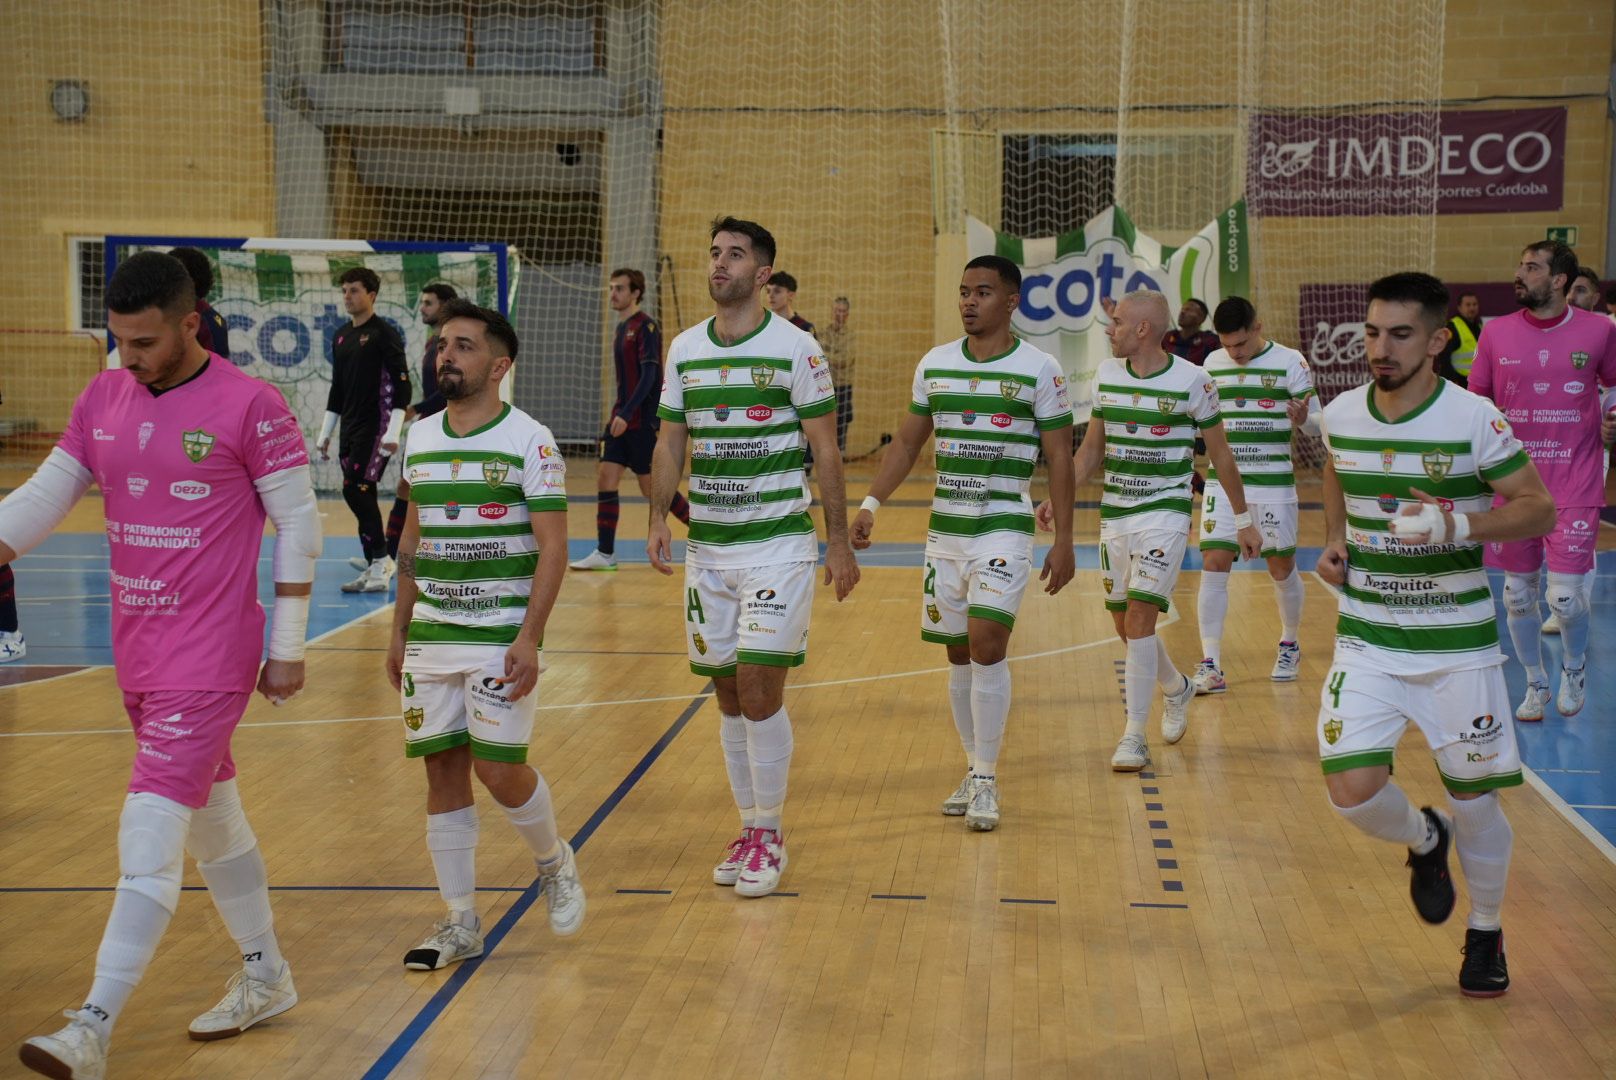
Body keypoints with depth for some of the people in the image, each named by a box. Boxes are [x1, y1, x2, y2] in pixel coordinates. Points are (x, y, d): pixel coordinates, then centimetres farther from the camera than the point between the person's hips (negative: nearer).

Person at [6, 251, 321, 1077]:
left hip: (210, 656, -7)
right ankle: (265, 977, 34)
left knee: (149, 836, -10)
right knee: (211, 817, 18)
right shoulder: (104, 399, 6)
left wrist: (287, 649, -6)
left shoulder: (250, 407, -12)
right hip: (137, 653, 7)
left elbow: (299, 525, -7)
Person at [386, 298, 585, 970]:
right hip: (431, 638, 5)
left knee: (500, 771, -7)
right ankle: (459, 924, 15)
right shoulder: (420, 440, 9)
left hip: (500, 639, -5)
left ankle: (554, 863, 23)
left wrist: (529, 638, -19)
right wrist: (400, 632, 15)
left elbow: (553, 547, -11)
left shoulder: (529, 442, -8)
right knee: (443, 773, 6)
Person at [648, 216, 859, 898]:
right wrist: (658, 518, -2)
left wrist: (839, 543, -6)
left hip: (778, 544, -5)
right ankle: (749, 829, 21)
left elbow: (826, 450, -4)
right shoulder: (685, 349, 8)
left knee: (759, 690, -10)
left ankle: (770, 836, 5)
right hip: (707, 547, 5)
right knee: (729, 694, 9)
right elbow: (671, 441, 13)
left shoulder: (795, 348, -6)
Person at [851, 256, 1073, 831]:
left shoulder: (1039, 369, -4)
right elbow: (908, 441, 14)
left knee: (986, 643, -16)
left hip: (1004, 529, -5)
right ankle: (974, 770, 23)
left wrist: (1064, 540, -7)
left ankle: (987, 782, -7)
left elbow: (1059, 457, -3)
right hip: (944, 529, 5)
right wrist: (871, 503, 4)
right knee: (959, 655, 9)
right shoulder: (934, 364, 7)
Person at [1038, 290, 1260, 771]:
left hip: (1165, 513, -6)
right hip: (1114, 514, 6)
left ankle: (1134, 735, -8)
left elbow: (1220, 454, 0)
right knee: (1125, 624, 11)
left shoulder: (1191, 380, -9)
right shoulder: (1106, 374, 5)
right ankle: (1177, 689, 39)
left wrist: (1243, 520, 4)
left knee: (1139, 617, -15)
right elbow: (1092, 448, 13)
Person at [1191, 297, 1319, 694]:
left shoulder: (1289, 362, -5)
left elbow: (1317, 421, -5)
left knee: (1282, 568, 9)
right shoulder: (1213, 364, 7)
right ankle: (1211, 665, -8)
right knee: (1213, 565, -9)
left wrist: (1303, 419, -28)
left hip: (1273, 485, -2)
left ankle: (1289, 645, 33)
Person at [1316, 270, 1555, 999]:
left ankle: (1486, 935, 32)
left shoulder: (1474, 420, -14)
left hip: (1457, 644, -3)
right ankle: (1424, 841, 25)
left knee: (1474, 800, 6)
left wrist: (1460, 527, -26)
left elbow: (1539, 509, -10)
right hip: (1366, 640, 3)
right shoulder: (1341, 415, -1)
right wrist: (1335, 541, 4)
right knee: (1352, 792, -11)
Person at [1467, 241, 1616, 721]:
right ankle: (1535, 684, 31)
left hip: (1574, 486, -2)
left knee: (1566, 598, -9)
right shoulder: (1496, 333, 0)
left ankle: (1574, 663, 24)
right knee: (1518, 594, 9)